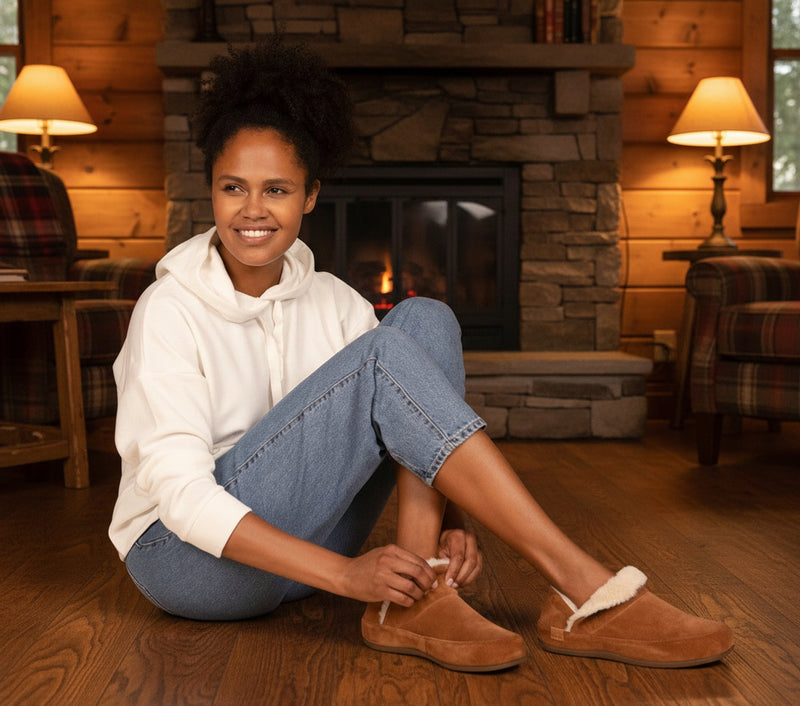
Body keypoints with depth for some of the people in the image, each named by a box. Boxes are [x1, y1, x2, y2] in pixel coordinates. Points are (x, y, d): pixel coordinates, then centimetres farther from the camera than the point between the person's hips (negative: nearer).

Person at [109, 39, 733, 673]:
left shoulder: (326, 299, 1)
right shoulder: (171, 310, -15)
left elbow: (406, 420, -1)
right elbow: (182, 494, -23)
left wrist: (451, 521, -22)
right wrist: (344, 573, -31)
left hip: (297, 545, 5)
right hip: (186, 556, -5)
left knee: (424, 322, -15)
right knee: (384, 356, -27)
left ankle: (417, 599, -25)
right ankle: (585, 593, -29)